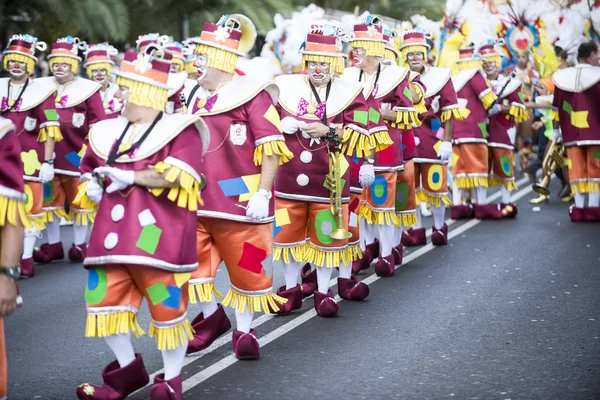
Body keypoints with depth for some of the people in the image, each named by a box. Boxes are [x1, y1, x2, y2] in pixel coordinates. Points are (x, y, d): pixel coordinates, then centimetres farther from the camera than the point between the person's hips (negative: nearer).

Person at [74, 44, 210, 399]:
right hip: (113, 234, 6)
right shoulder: (108, 133, 13)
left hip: (160, 237, -6)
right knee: (104, 302, 5)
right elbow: (90, 172, 28)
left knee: (168, 308, 1)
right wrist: (93, 185, 4)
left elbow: (177, 176, -20)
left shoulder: (180, 130, -6)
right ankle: (129, 369, 23)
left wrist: (127, 176, -17)